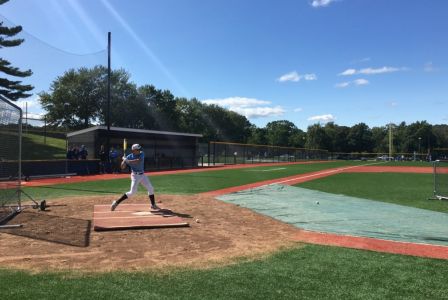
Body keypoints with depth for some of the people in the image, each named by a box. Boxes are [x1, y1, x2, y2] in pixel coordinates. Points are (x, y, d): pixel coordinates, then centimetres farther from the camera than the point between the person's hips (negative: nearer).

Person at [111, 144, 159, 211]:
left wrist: (127, 160, -26)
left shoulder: (141, 154, -6)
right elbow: (122, 167, -8)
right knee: (132, 191, -13)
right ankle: (116, 202, -4)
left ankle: (153, 205, 20)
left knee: (150, 188, 6)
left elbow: (138, 161, -26)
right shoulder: (129, 157, -9)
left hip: (142, 175, 4)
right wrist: (124, 160, -26)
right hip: (135, 175, -4)